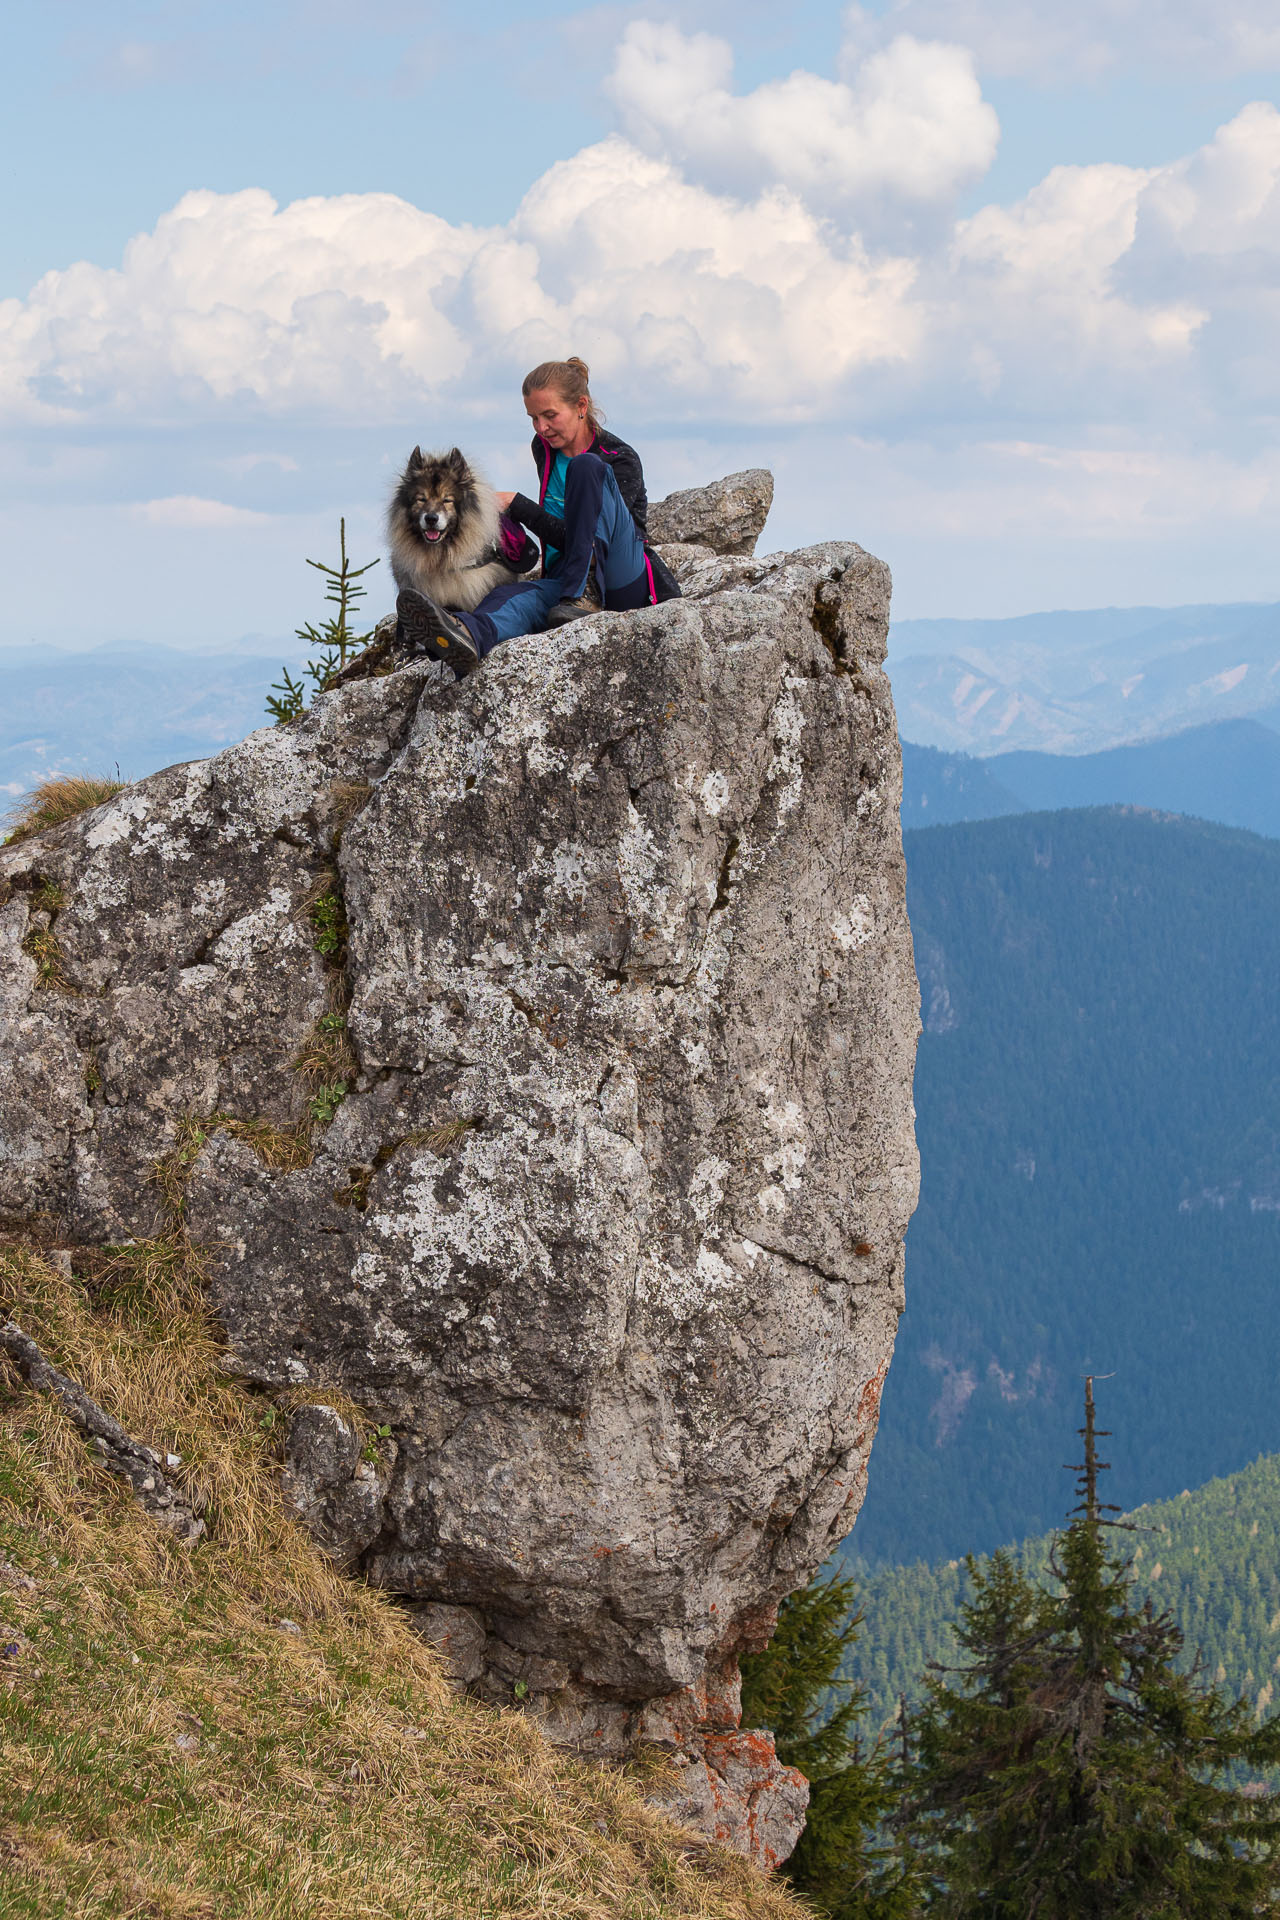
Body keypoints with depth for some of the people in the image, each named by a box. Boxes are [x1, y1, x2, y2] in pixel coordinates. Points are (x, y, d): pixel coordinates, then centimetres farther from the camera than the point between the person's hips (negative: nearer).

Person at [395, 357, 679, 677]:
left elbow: (579, 537, -15)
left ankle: (584, 597, -38)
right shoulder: (545, 449, 16)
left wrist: (515, 505, -14)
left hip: (624, 584, -4)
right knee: (519, 595, -36)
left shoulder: (620, 459, -6)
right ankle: (470, 633, -75)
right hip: (563, 583, 5)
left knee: (587, 467, -25)